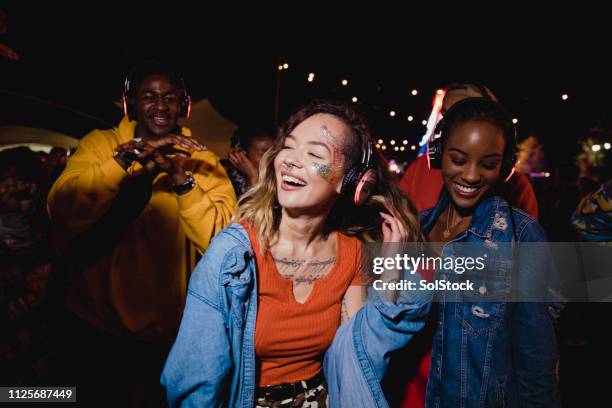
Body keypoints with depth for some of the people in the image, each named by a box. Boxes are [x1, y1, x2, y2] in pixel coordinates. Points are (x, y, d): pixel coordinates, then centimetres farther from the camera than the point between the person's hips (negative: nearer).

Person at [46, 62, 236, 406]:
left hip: (169, 330, 0)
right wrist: (127, 159, -30)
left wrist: (182, 181, -29)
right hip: (98, 321, 1)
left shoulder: (201, 161, -5)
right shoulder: (100, 143, -3)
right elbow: (63, 213, -20)